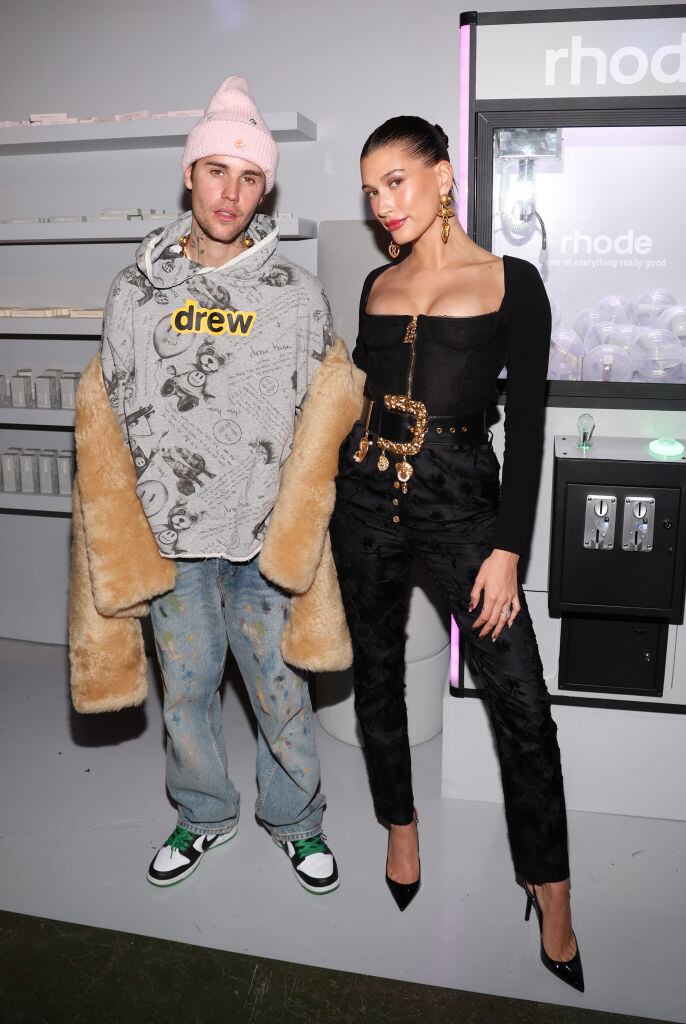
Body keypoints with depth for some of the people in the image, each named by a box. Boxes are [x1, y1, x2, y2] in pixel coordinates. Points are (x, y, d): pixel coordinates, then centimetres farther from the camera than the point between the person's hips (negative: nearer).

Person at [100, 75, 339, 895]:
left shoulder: (297, 294, -2)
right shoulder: (138, 289, 2)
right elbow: (113, 413, 7)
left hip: (266, 536, -1)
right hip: (170, 533, 2)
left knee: (280, 690, 9)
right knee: (185, 686, 15)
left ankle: (293, 818, 33)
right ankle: (205, 815, 38)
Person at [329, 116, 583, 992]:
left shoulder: (511, 282, -2)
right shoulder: (377, 286, 11)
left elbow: (526, 424, -6)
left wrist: (506, 549, -11)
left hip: (460, 497, -4)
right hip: (367, 496, 5)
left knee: (520, 698, -6)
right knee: (377, 674, 13)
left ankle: (551, 896, 11)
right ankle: (402, 826, 36)